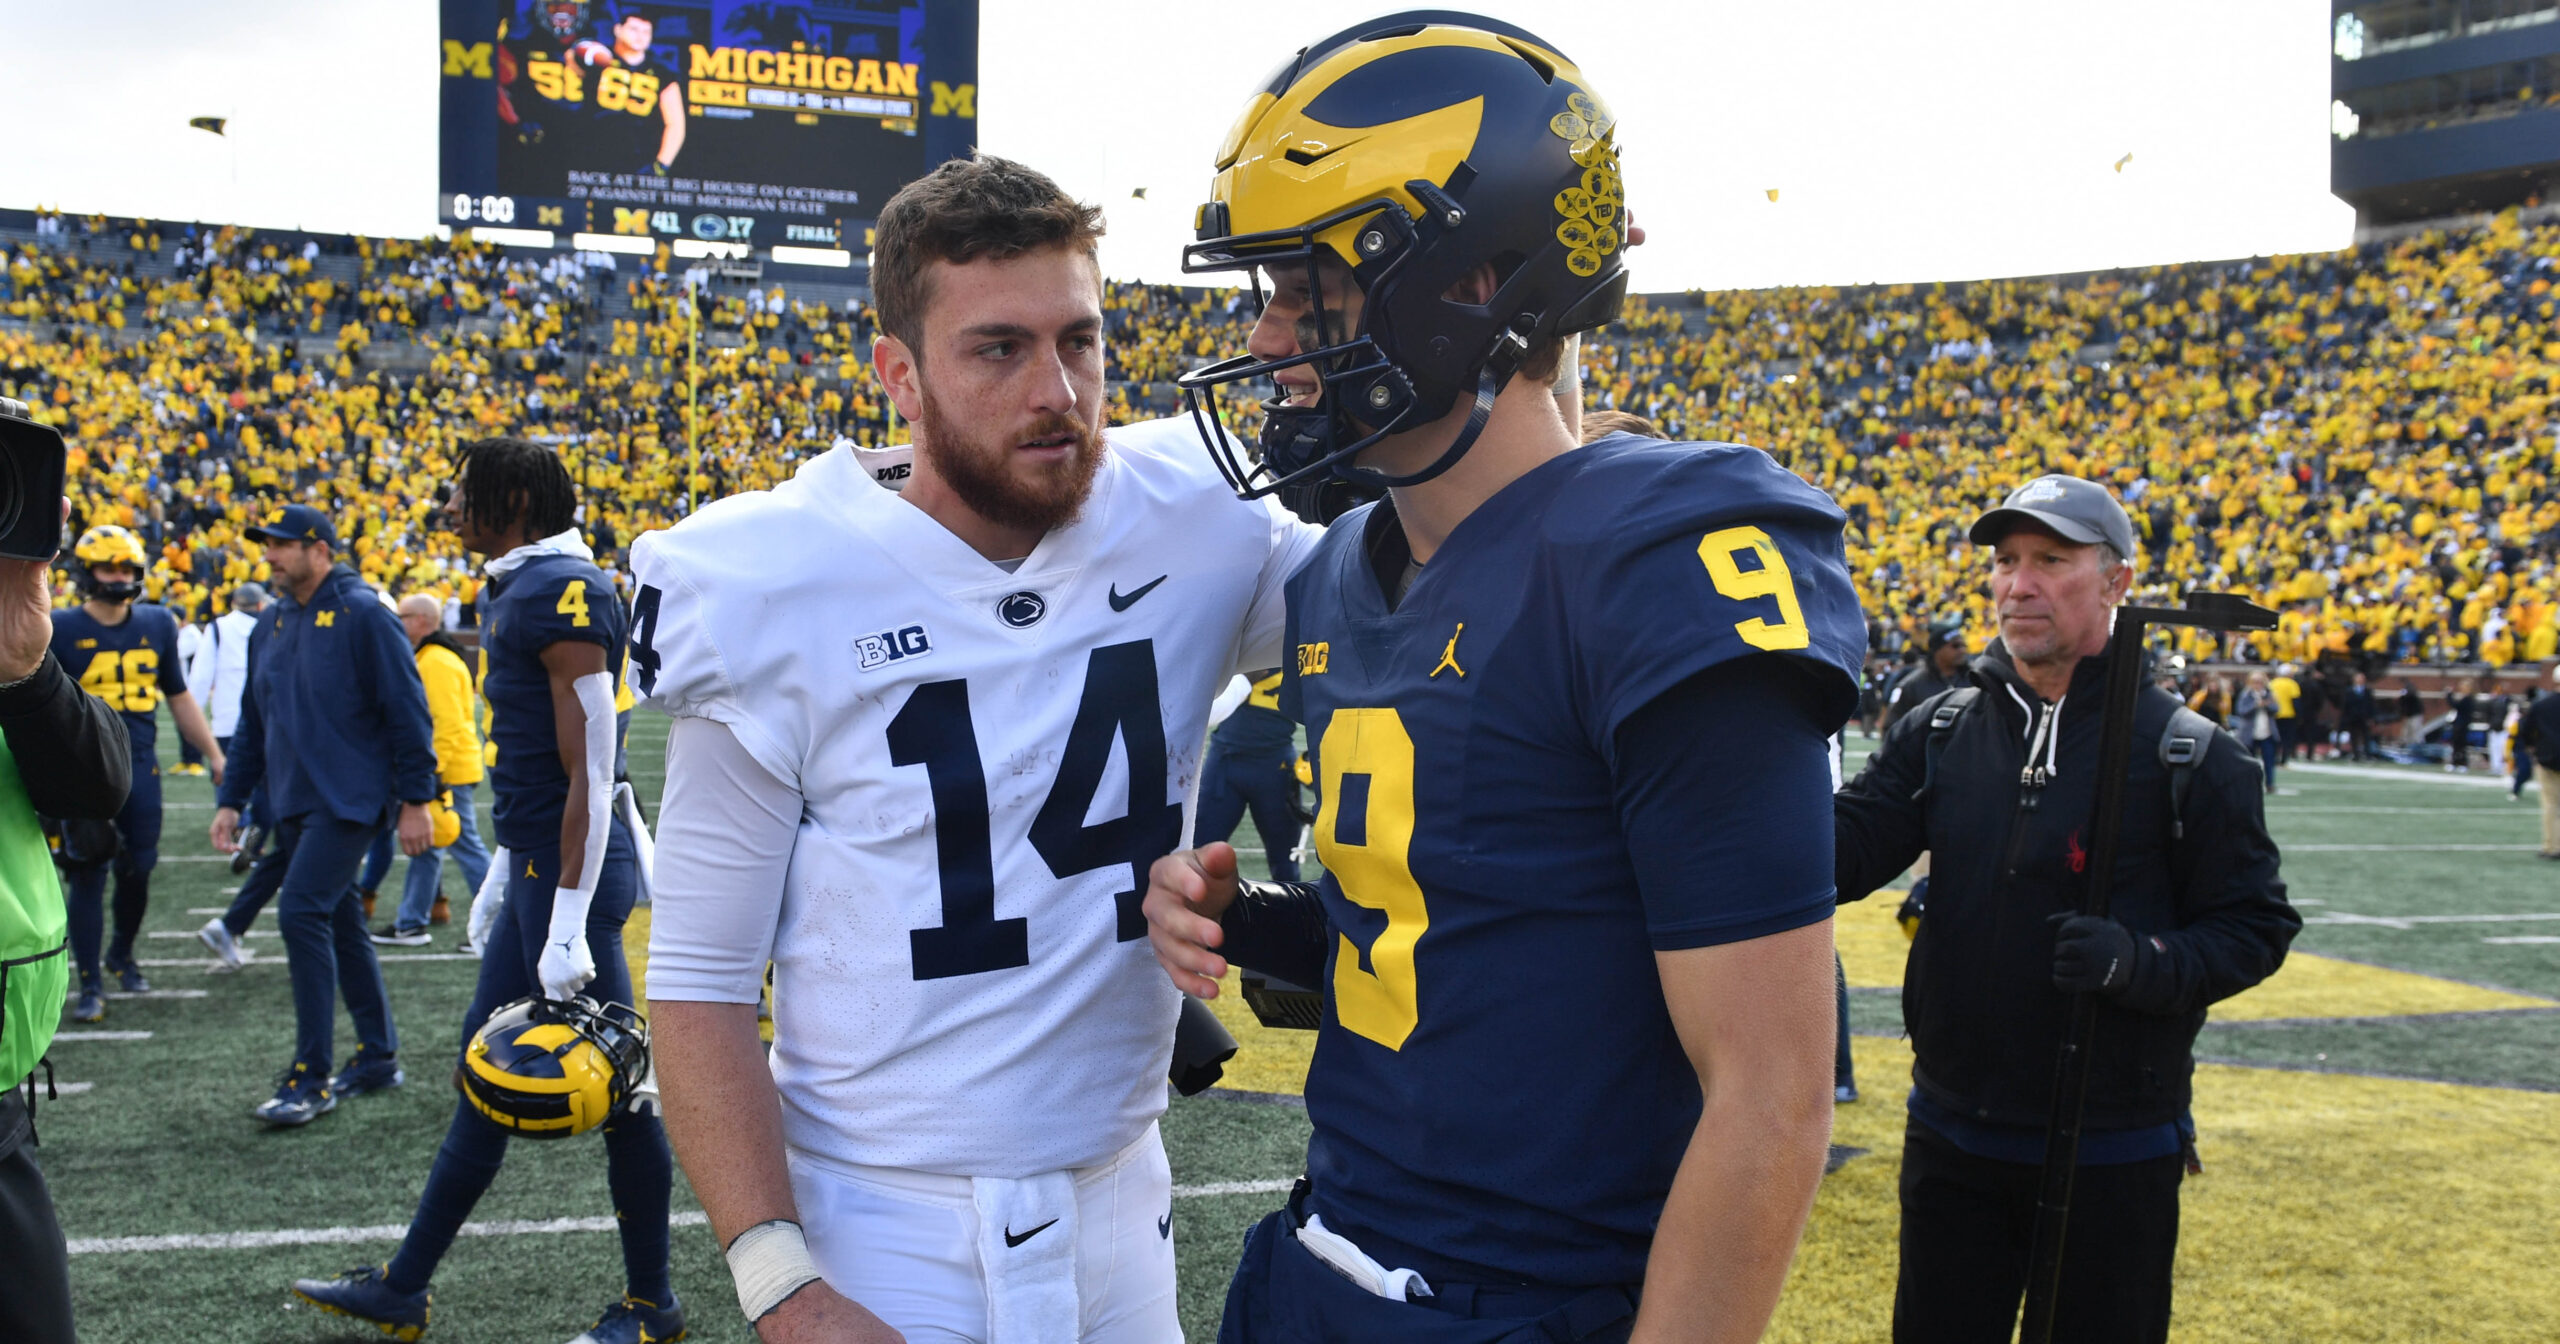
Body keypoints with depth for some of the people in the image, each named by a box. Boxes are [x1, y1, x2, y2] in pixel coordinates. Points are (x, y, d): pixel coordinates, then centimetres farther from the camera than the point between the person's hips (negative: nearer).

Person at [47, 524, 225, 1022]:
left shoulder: (157, 624, 6)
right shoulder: (61, 629, -4)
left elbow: (179, 699, 15)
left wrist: (215, 755, 14)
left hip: (140, 765, 3)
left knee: (138, 868, 7)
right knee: (88, 874, -2)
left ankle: (122, 954, 33)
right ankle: (90, 985, 7)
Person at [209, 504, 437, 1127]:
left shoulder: (362, 615, -11)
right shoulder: (271, 625, 13)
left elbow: (407, 711, -12)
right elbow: (253, 723, 20)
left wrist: (415, 800, -13)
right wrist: (231, 800, 16)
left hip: (349, 801, -8)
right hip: (293, 805, 8)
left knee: (302, 914, -15)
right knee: (339, 925, 13)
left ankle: (311, 1079, -9)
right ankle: (378, 1057, 24)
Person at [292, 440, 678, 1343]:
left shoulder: (564, 595, -18)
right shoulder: (514, 593, 14)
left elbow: (590, 775, -21)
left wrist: (567, 927, -21)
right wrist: (503, 877, 25)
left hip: (573, 869, -11)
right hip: (537, 863, 11)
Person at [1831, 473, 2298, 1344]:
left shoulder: (2186, 751, -8)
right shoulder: (1939, 732, 1)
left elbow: (2256, 928, -5)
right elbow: (1842, 853, -8)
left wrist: (2137, 963, -23)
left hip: (2116, 1152, -3)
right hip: (1952, 1138, 3)